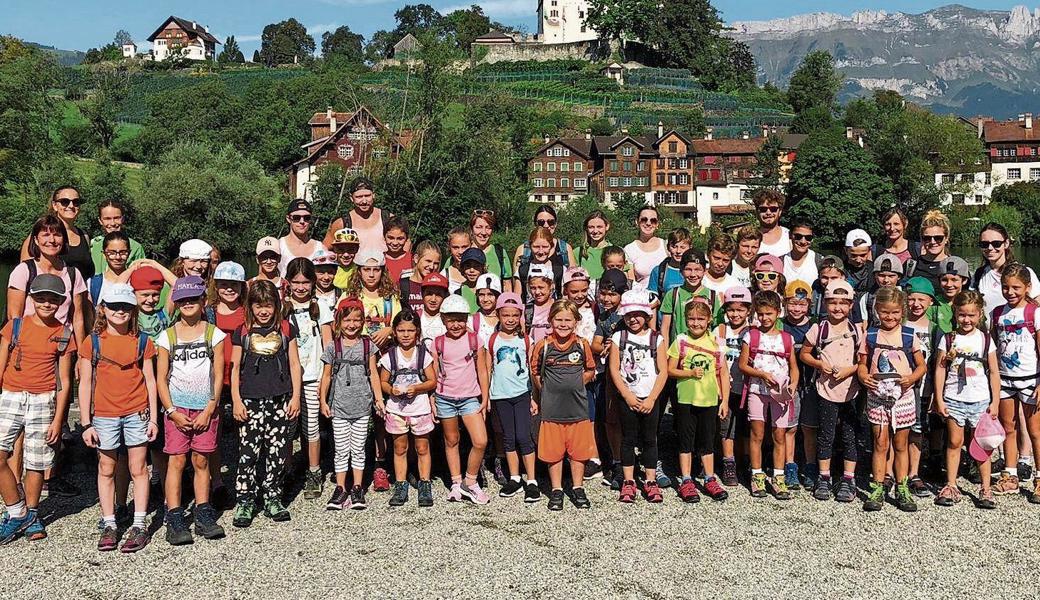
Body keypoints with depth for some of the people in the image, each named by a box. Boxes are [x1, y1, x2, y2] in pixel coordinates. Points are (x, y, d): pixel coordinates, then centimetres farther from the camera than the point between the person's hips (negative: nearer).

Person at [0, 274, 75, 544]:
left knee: (36, 463, 5)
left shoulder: (64, 334, 3)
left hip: (43, 402, -1)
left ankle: (31, 515, 24)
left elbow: (64, 381, 4)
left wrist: (57, 419, -1)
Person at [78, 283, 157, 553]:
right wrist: (86, 423, -2)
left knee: (139, 469, 3)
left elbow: (150, 381, 4)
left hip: (137, 414, 0)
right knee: (106, 470, 9)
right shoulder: (92, 342, 0)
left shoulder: (143, 341, 2)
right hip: (104, 416, 0)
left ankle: (139, 525, 10)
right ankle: (109, 525, 18)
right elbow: (85, 384, 1)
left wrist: (153, 418, 1)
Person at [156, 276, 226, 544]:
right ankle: (175, 520, 1)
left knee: (201, 461, 5)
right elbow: (161, 378, 1)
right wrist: (172, 412, -8)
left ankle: (203, 516, 12)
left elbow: (218, 376, 0)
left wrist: (209, 410, -7)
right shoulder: (167, 336, 2)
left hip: (205, 408, 0)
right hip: (177, 408, 0)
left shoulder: (214, 334, 2)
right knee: (176, 461, -3)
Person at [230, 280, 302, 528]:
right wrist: (236, 400, -1)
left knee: (277, 451, 5)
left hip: (280, 399, 1)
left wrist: (295, 396, 2)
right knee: (248, 451, -4)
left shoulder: (286, 328, 7)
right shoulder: (242, 332, 6)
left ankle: (272, 498, 17)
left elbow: (294, 364, 8)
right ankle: (245, 501, 5)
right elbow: (235, 368, 7)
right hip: (251, 399, -1)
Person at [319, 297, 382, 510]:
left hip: (362, 405, 1)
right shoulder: (333, 346, 0)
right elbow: (326, 375, 5)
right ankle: (340, 489, 14)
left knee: (358, 449, 8)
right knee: (341, 450, 5)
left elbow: (373, 374, 6)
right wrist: (323, 400, 3)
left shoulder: (367, 345, 3)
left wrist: (379, 399, 2)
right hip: (339, 405, -1)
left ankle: (357, 489, 16)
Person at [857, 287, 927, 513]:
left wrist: (911, 378, -14)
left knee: (900, 444, 9)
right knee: (880, 443, 2)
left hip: (902, 395, 0)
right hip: (877, 395, 0)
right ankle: (878, 489, 8)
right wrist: (864, 377, -14)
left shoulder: (909, 336, 0)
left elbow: (922, 365, 5)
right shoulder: (870, 335, 2)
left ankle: (902, 489, 18)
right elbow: (863, 363, 6)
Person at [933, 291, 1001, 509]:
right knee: (954, 442, 5)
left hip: (980, 400, 0)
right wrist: (939, 399, -3)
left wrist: (995, 402, 1)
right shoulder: (948, 339, 0)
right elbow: (940, 369, 1)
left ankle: (986, 489, 12)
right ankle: (951, 487, 12)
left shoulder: (985, 340, 2)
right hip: (954, 399, 0)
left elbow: (994, 372, 4)